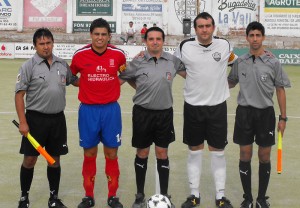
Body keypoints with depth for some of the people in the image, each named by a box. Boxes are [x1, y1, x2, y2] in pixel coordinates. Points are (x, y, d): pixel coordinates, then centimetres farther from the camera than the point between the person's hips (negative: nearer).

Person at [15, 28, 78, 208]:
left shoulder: (62, 64, 6)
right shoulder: (29, 66, -7)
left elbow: (76, 81, 21)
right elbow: (19, 95, -8)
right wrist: (22, 122, -13)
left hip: (58, 119, 4)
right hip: (35, 119, -3)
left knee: (55, 159, 11)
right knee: (30, 160, 3)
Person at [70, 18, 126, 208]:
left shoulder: (118, 54, -4)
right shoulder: (80, 55, -5)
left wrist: (116, 83, 3)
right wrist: (84, 85, 2)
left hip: (111, 109, 0)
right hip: (88, 110, 0)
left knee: (112, 153, 5)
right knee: (89, 154, 7)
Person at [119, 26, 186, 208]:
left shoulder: (173, 61, -1)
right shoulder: (137, 62, -5)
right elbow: (119, 80, 4)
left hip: (165, 113, 1)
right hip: (142, 113, -1)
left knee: (162, 154, 8)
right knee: (142, 154, 9)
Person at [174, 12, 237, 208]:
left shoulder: (224, 45, -3)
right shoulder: (184, 47, -7)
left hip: (217, 106, 0)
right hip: (193, 106, 0)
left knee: (218, 152, 7)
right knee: (195, 151, 9)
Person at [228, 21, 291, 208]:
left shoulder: (273, 63, -4)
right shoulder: (239, 62, 2)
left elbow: (280, 90, 1)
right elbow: (231, 83, 17)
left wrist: (283, 117, -1)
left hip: (265, 113, -1)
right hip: (244, 112, 1)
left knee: (264, 157, 6)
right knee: (245, 156, 5)